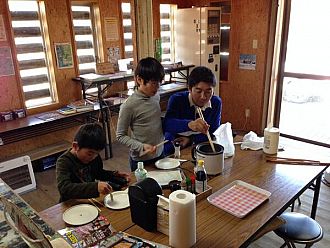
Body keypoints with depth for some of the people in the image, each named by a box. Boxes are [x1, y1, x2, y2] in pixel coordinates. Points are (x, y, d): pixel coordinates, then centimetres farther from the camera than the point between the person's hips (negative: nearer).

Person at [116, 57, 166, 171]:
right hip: (141, 159, -6)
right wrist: (141, 147, -23)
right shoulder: (129, 105, -20)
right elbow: (120, 136, -13)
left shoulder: (156, 96, -1)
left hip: (160, 154, 6)